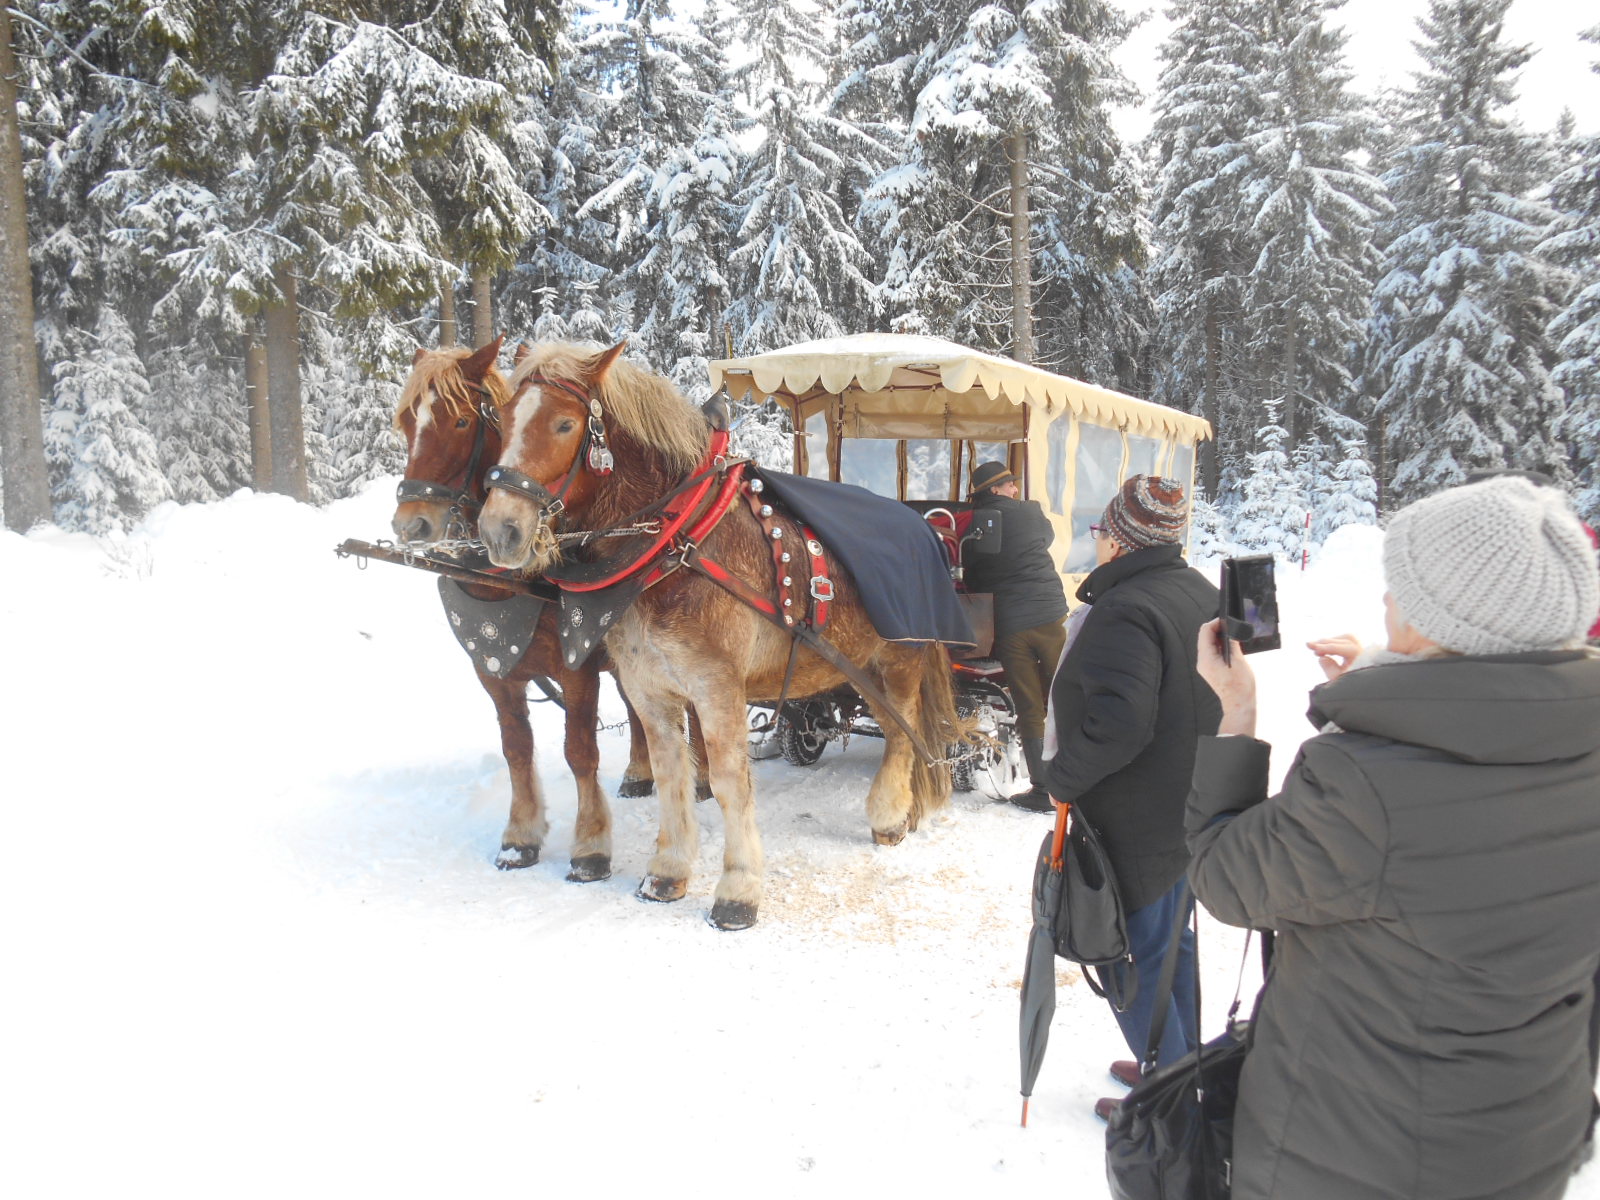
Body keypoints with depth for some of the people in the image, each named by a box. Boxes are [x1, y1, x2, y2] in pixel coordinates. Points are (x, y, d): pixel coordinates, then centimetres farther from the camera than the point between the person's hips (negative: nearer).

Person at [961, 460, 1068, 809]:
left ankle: (1043, 789, 7)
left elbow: (971, 581, 9)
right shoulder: (1030, 512, 2)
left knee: (1029, 711, 6)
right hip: (1049, 616, -1)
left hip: (1007, 626, 1)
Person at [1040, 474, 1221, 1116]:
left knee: (1133, 957, 5)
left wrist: (1064, 776, -19)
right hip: (1189, 807, 10)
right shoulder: (1200, 592, 6)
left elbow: (1118, 723, -33)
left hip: (1136, 823, -10)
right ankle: (1180, 1067, 39)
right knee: (1173, 942, 23)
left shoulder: (1123, 612, -24)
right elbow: (1217, 697, 17)